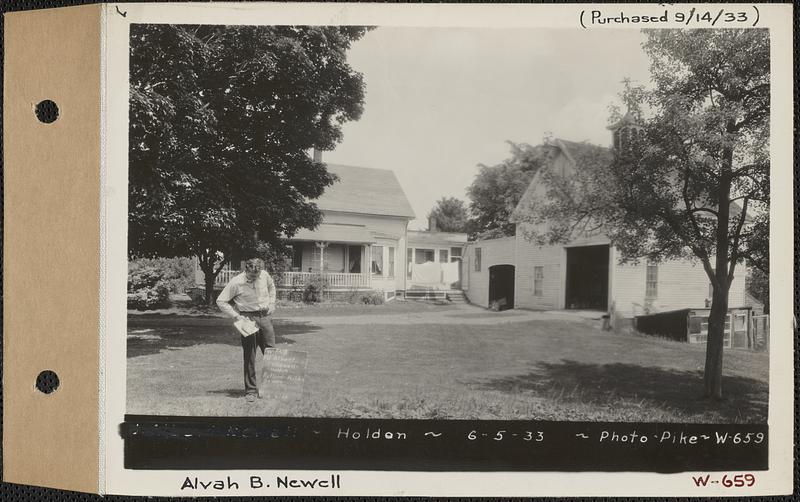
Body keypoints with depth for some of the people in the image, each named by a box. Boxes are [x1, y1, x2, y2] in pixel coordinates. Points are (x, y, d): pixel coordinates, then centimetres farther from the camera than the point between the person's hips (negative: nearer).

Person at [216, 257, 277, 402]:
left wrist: (271, 303, 13)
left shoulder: (264, 275, -1)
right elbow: (221, 301, -6)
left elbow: (271, 286, 24)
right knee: (249, 356, -2)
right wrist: (236, 316, -12)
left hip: (265, 317, 4)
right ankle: (251, 390, 7)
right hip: (248, 319, -4)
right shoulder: (236, 283, -13)